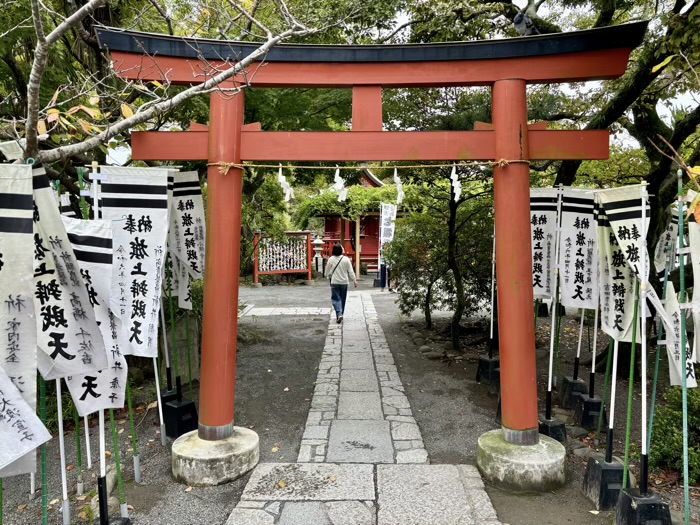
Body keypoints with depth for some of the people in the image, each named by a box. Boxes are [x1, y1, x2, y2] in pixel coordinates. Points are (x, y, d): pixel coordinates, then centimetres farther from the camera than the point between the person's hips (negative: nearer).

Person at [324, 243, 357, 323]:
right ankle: (340, 315, 23)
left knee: (336, 299, 1)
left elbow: (327, 271, 2)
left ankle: (339, 314, -18)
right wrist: (354, 280, 5)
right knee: (343, 299, 14)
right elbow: (350, 271, -3)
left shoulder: (331, 259, -8)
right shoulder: (346, 259, -6)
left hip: (335, 282, -2)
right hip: (344, 282, 2)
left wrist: (326, 275, 24)